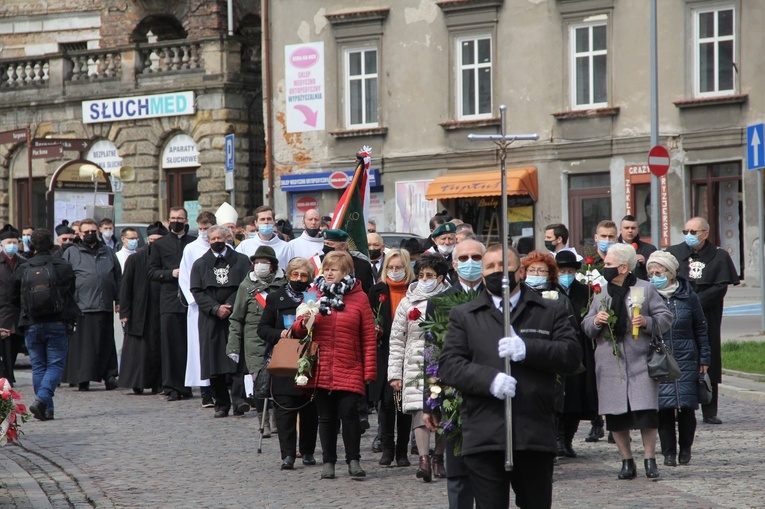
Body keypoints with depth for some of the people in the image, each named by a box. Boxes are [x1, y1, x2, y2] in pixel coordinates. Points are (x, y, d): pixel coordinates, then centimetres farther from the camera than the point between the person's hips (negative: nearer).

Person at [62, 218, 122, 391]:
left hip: (105, 307, 3)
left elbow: (118, 278, 19)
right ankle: (83, 380, -2)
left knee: (106, 344, 4)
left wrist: (118, 301, 12)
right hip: (81, 307, -3)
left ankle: (109, 376, 7)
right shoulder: (72, 253, 8)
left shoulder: (108, 253, 18)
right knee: (83, 344, -5)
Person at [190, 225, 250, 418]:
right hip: (211, 320, 2)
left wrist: (230, 306, -10)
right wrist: (216, 308, -10)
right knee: (214, 362, -2)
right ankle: (221, 404, 3)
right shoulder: (200, 264, 14)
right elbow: (196, 291, 4)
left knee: (237, 358, -11)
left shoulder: (241, 261, 9)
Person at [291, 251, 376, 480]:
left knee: (349, 412, -11)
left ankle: (353, 460, 1)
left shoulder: (359, 298, 3)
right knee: (326, 416, 6)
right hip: (320, 370, 3)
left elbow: (368, 338, 1)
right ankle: (328, 461, 15)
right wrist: (302, 323, -11)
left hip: (348, 370, -3)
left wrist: (369, 371, -5)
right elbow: (298, 330, 14)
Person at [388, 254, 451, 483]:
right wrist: (394, 373, 4)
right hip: (416, 365, 0)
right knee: (420, 411, -14)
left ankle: (438, 458, 17)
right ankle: (424, 459, -21)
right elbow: (397, 341, 9)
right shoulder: (408, 303, 9)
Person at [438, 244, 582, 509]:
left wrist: (528, 349, -15)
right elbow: (449, 365, 2)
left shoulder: (551, 311, 13)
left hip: (535, 437, 1)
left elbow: (572, 355, 1)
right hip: (484, 437, 0)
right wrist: (489, 379, -16)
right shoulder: (464, 316, 13)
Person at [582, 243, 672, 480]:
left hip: (640, 360, -4)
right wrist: (595, 322, -6)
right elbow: (586, 327, 15)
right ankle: (627, 461, 14)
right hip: (610, 361, 4)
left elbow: (666, 317, 2)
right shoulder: (601, 293, 13)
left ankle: (650, 459, 3)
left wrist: (647, 322, -16)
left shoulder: (645, 289, 1)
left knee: (645, 411, -9)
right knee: (615, 416, 3)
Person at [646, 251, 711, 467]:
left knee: (687, 407, -1)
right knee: (664, 408, -4)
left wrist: (704, 359, 8)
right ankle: (669, 451, 6)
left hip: (686, 360, 0)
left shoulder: (688, 296, 3)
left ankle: (685, 449, 16)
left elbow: (700, 328, 10)